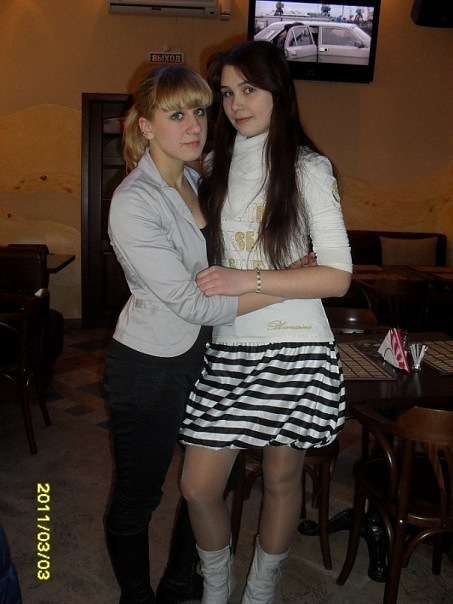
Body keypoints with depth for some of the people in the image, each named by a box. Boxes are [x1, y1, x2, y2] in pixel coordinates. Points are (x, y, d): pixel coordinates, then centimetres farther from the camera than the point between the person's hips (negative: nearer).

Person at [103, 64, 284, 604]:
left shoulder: (195, 181, 5)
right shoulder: (133, 202, -22)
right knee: (136, 497, 12)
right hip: (147, 370, -8)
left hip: (197, 355, 8)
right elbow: (193, 303, -24)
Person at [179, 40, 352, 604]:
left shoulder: (308, 168, -5)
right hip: (229, 347, 4)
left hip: (295, 347, -4)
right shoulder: (215, 165, 11)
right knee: (198, 485, 4)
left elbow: (338, 276, -11)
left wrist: (249, 280, -17)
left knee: (281, 478, 13)